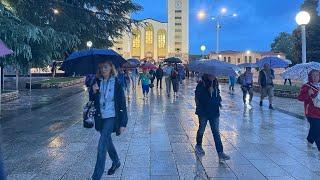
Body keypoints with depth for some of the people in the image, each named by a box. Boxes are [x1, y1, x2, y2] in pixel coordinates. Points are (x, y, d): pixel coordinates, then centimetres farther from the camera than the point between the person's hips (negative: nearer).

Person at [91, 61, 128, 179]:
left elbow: (122, 104, -10)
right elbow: (93, 101, 5)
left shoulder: (116, 83, -10)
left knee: (101, 147, -11)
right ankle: (116, 162, 45)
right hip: (100, 117, 5)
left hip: (111, 117, -5)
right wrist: (94, 92, -16)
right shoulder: (97, 82, 1)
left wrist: (123, 123, -12)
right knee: (107, 143, 21)